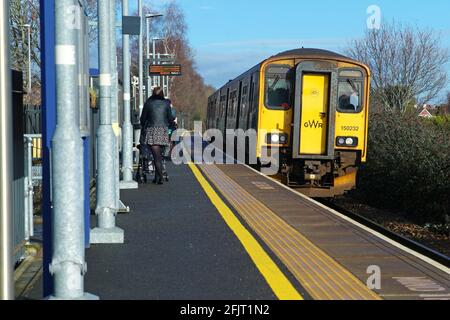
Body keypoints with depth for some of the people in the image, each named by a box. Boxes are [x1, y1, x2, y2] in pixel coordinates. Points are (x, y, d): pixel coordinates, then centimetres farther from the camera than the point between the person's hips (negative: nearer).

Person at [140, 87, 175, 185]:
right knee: (159, 155, 13)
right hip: (163, 130, 2)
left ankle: (160, 177, -18)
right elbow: (170, 119, 9)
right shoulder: (166, 103, 7)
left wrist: (143, 127, 26)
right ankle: (157, 177, 15)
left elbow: (143, 118, 7)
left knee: (156, 155, -6)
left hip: (152, 130, -2)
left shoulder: (148, 103, 3)